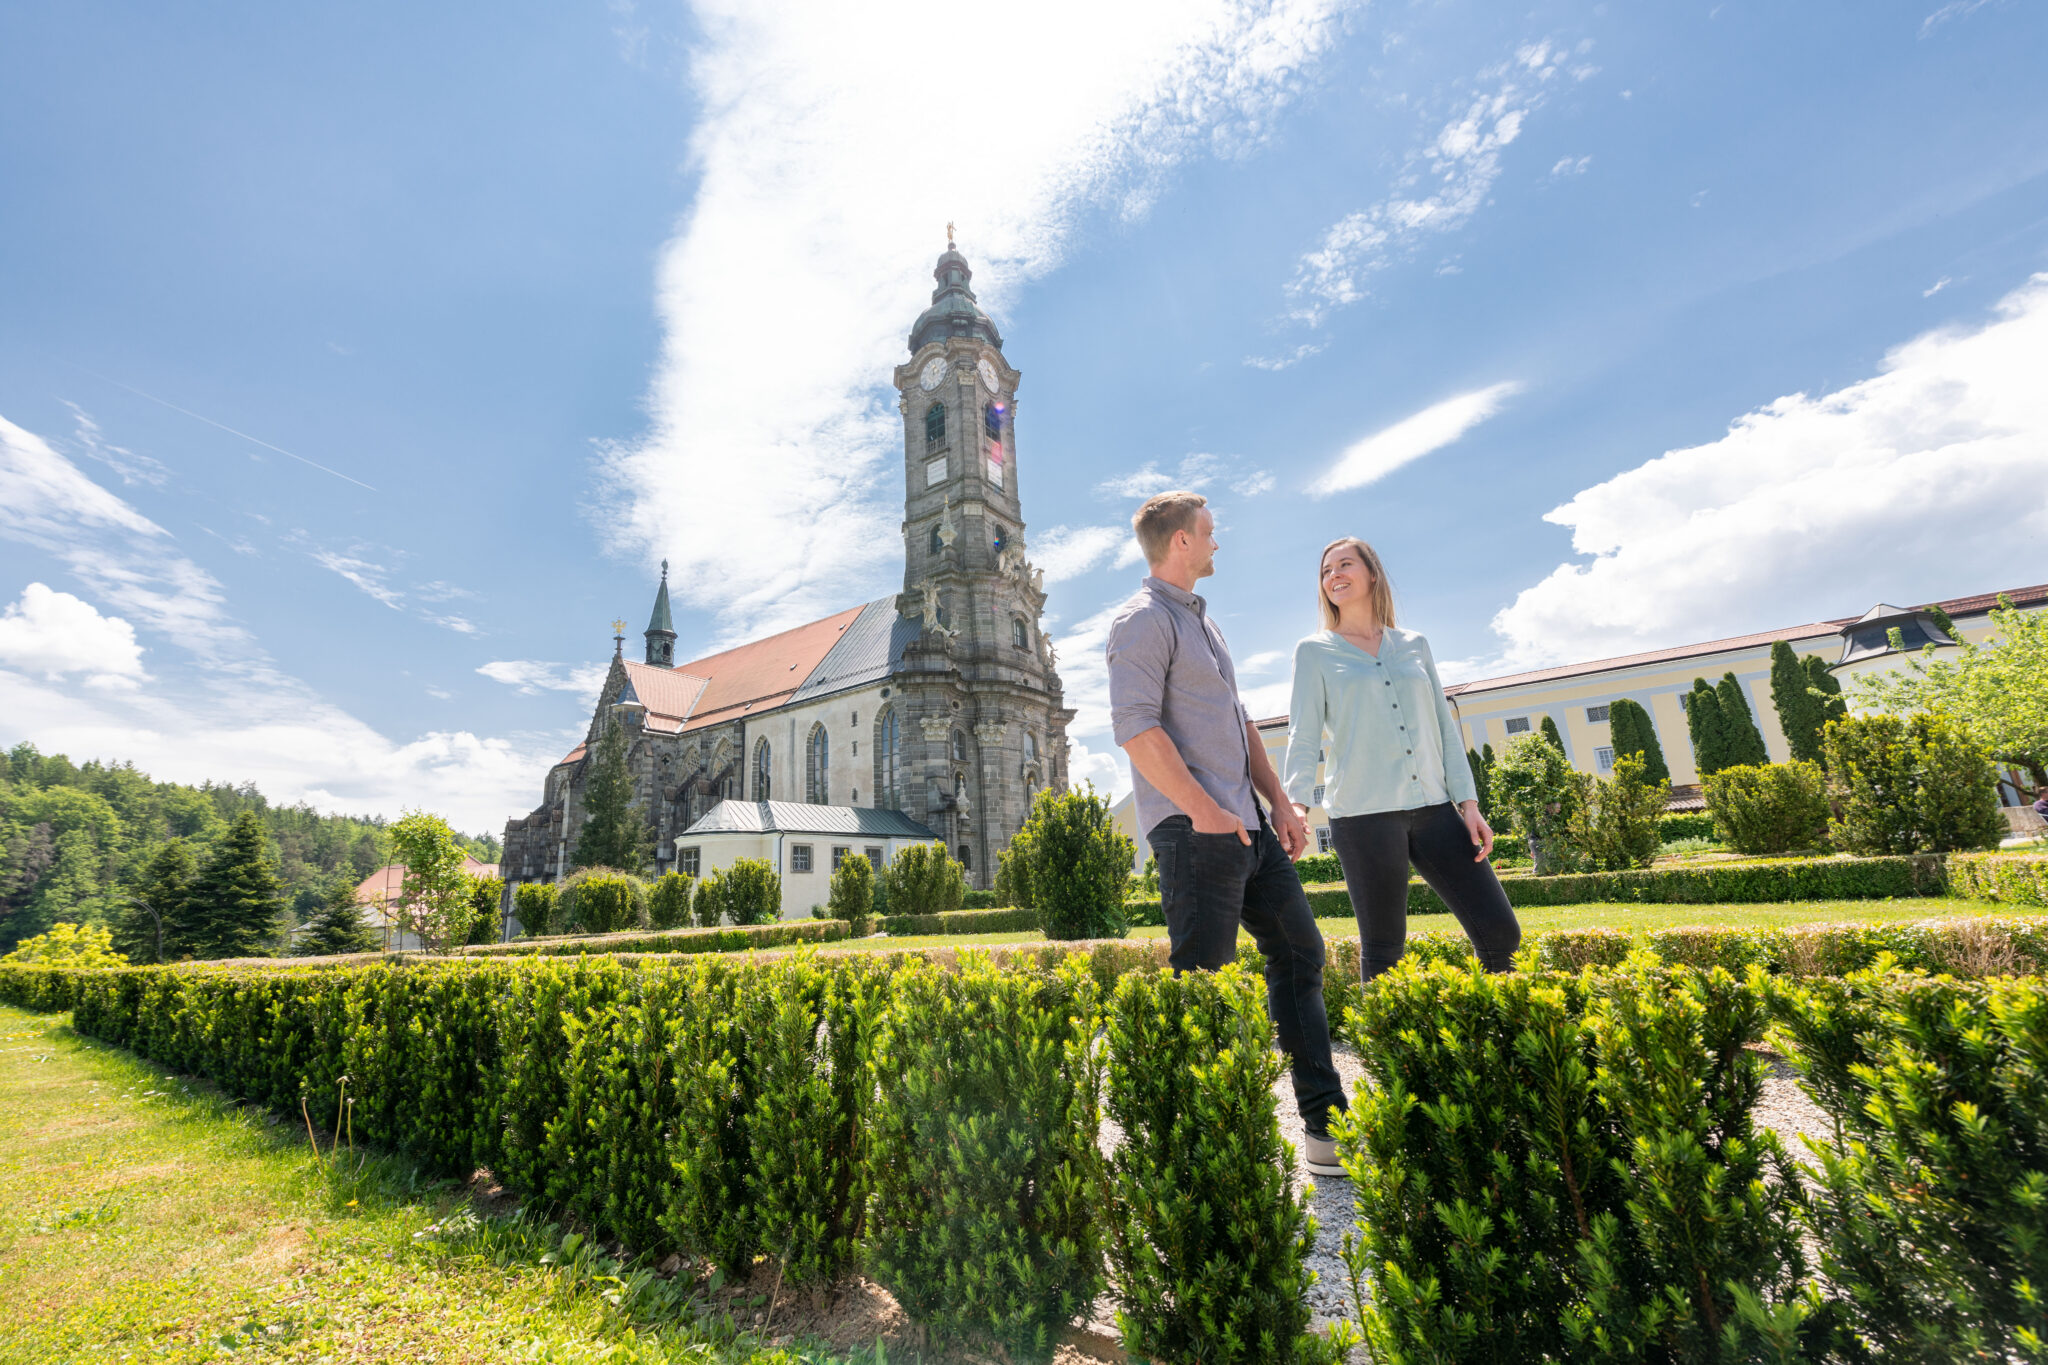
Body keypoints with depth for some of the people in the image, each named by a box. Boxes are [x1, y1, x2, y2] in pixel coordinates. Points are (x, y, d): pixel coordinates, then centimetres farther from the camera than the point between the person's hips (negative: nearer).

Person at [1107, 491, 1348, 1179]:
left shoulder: (1203, 618, 22)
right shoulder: (1143, 620, -7)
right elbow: (1135, 726, -18)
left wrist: (1280, 803, 15)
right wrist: (1204, 810, -21)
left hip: (1248, 825, 10)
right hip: (1195, 830, -10)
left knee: (1299, 953, 13)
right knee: (1202, 984, -4)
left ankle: (1327, 1124, 25)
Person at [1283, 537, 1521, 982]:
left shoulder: (1415, 645, 15)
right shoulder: (1314, 651, 6)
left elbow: (1444, 726, 14)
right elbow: (1304, 733, -2)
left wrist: (1468, 800, 6)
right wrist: (1296, 800, -17)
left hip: (1434, 807, 4)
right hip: (1364, 813, -3)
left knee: (1500, 933, 2)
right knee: (1383, 950, 1)